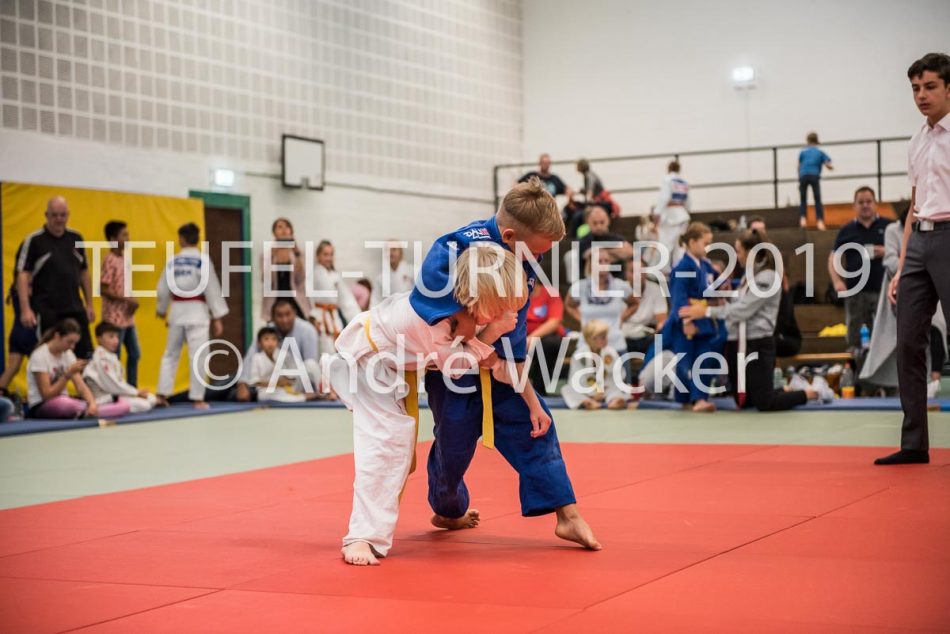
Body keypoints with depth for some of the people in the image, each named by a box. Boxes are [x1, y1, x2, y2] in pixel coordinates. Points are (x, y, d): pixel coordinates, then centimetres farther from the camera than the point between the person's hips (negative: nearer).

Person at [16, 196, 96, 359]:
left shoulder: (76, 238, 9)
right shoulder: (34, 240, -4)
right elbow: (23, 275, -8)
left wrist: (89, 305, 13)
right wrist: (25, 309, -17)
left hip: (75, 309, 4)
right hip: (46, 312, -4)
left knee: (86, 356, 1)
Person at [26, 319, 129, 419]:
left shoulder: (68, 354, 8)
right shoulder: (39, 356, -13)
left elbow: (81, 386, -1)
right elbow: (47, 395, -18)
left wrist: (93, 403, -21)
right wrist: (68, 374, -24)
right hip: (41, 406, -6)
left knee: (123, 405, -12)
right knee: (66, 404, -47)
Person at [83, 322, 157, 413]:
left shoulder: (112, 357, 14)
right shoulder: (101, 358, -18)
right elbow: (112, 384, -21)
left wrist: (137, 392, -1)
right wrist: (136, 393, -14)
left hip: (116, 394, 10)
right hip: (105, 398, -10)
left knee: (151, 399, 8)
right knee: (143, 405, -21)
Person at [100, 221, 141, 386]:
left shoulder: (124, 258, 11)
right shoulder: (109, 260, -13)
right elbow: (103, 289, -18)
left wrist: (132, 301, 0)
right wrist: (127, 298, -19)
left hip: (127, 316, 9)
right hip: (115, 317, -9)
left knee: (134, 354, 14)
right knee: (114, 357, -2)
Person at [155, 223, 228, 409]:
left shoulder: (172, 261, 4)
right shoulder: (203, 260, -7)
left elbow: (163, 289, 10)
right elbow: (212, 289, -9)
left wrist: (162, 311, 28)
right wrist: (217, 317, -4)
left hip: (177, 310, 4)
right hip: (196, 311, -4)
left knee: (171, 353, 14)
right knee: (198, 355, -1)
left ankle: (162, 394, 12)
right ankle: (197, 399, -1)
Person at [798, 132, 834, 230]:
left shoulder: (803, 151, 15)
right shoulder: (820, 151, 15)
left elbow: (799, 167, 10)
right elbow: (829, 165, 6)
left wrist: (799, 180, 19)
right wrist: (831, 166, 29)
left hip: (803, 176, 0)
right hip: (814, 176, 0)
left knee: (803, 200, 10)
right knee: (818, 200, 6)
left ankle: (803, 219, -8)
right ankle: (820, 221, -6)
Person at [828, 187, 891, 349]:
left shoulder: (888, 226, 8)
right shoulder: (846, 231, 12)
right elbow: (833, 258, 11)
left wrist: (887, 252, -11)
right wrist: (837, 281, -5)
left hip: (883, 290, -1)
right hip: (855, 291, 2)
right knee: (855, 337, 4)